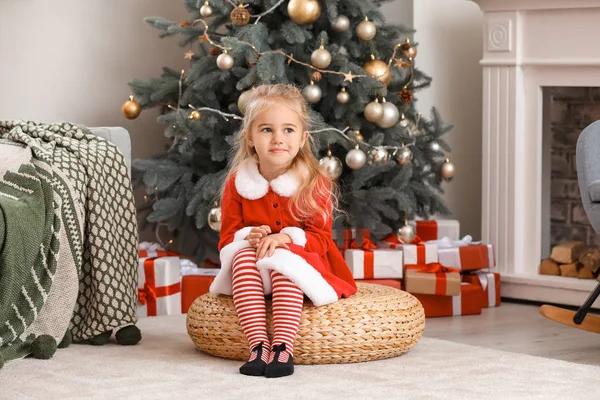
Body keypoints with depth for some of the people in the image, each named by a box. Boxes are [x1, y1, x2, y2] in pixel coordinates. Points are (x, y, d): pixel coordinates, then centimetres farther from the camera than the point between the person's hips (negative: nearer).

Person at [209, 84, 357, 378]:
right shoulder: (238, 183, 1)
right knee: (243, 254, -30)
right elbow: (227, 239, 4)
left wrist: (287, 237, -25)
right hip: (252, 270, 2)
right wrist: (247, 236, -20)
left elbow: (320, 238, -7)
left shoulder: (315, 183, -5)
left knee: (284, 259, -34)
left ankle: (283, 348, -43)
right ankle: (257, 345, -41)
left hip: (300, 263, -2)